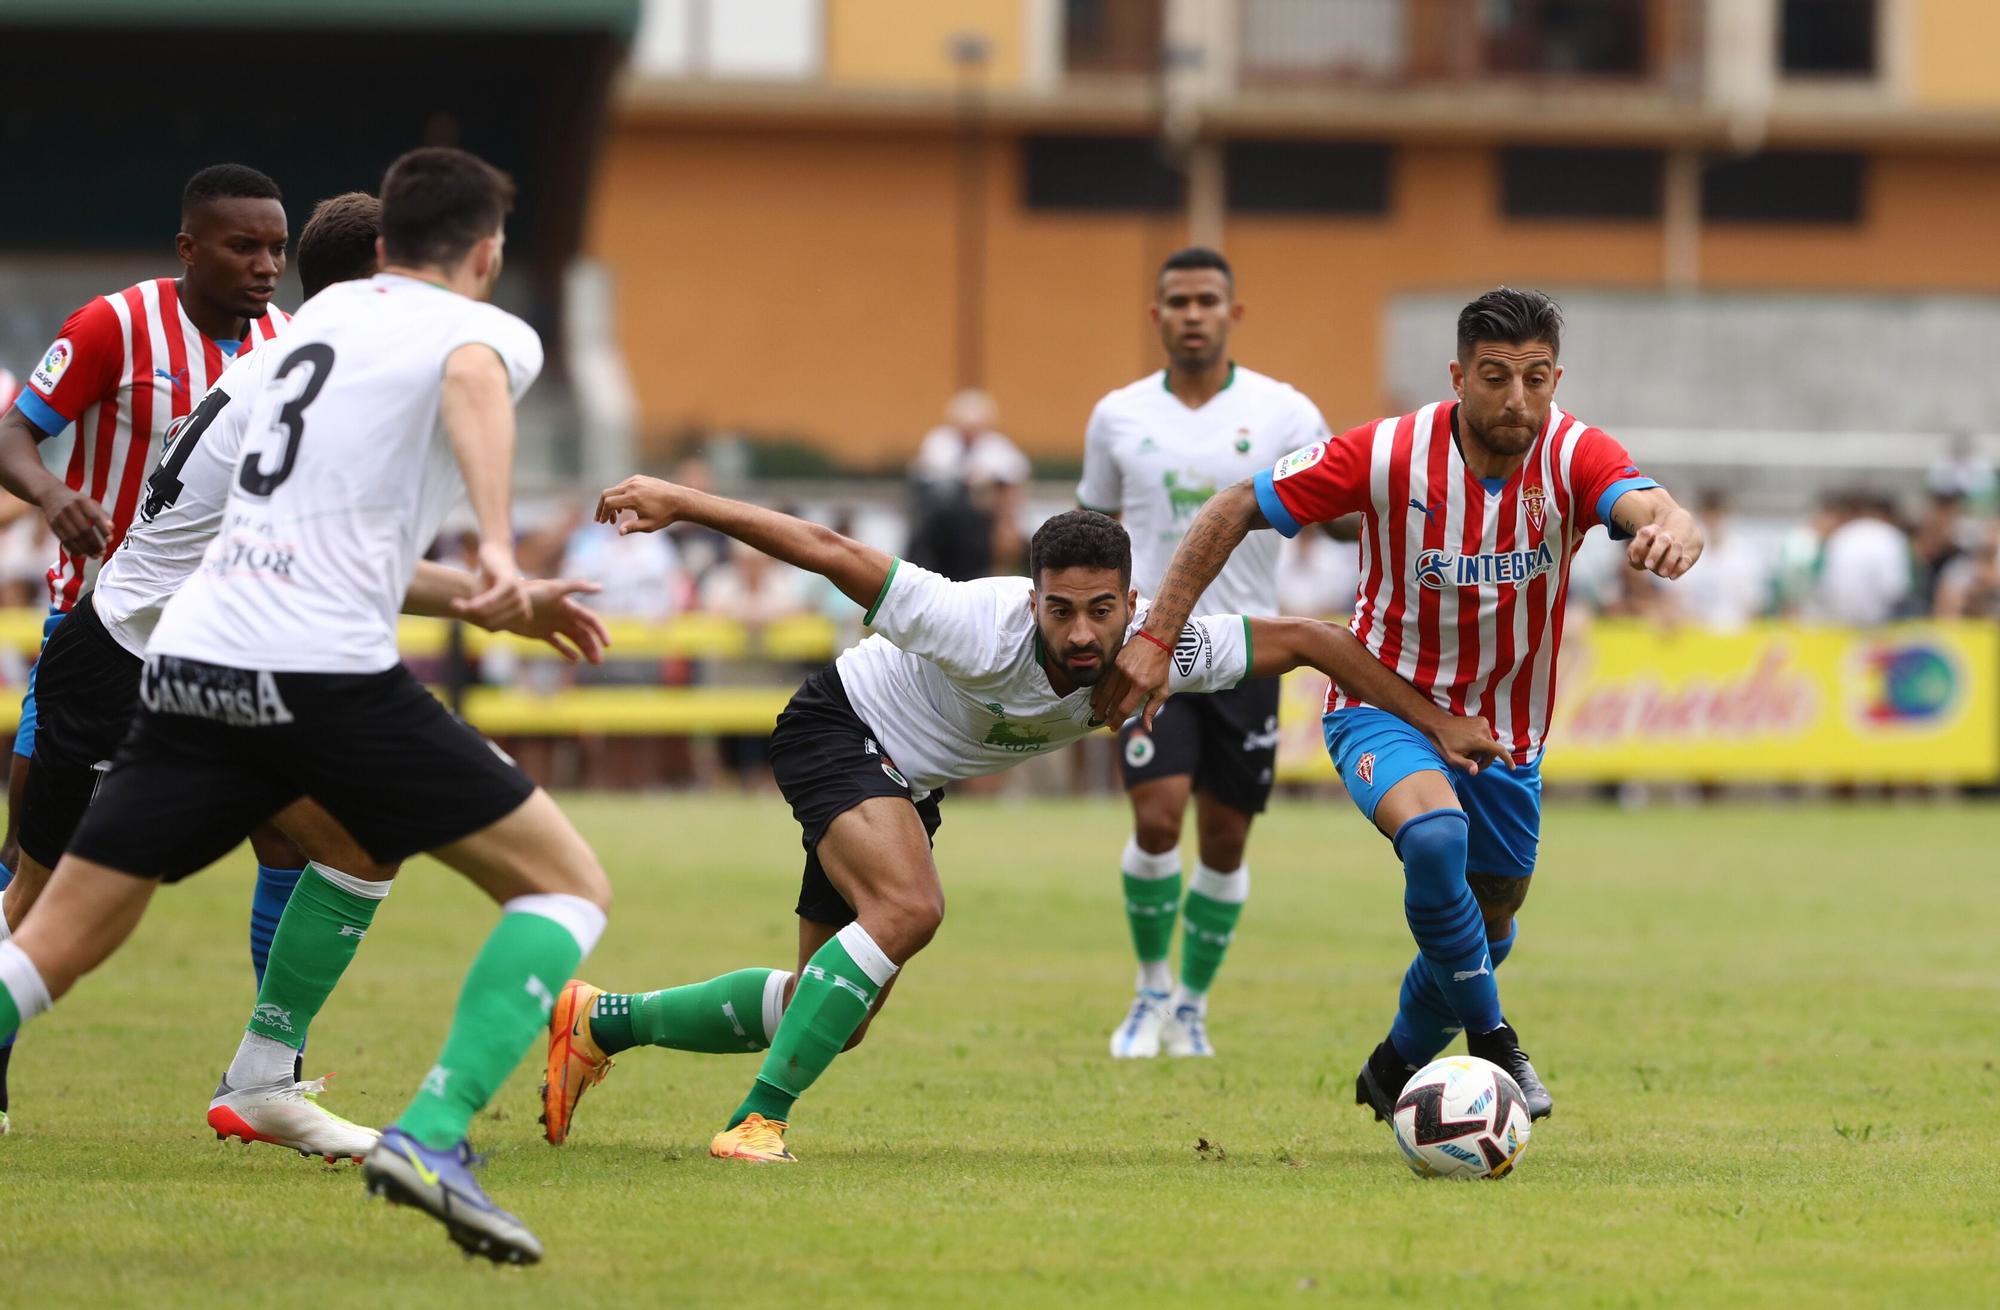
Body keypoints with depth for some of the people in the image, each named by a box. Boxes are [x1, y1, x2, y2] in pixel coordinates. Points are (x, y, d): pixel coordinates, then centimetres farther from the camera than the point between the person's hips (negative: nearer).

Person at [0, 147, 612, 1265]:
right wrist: (499, 549, -34)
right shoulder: (488, 331, 5)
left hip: (191, 665, 6)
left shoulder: (324, 313, 26)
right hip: (328, 672, -6)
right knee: (570, 887, 3)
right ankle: (434, 1134, -16)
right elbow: (470, 381, -21)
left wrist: (490, 601, 50)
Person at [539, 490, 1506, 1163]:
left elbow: (1302, 639, -15)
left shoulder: (1160, 645, -24)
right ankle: (755, 1125, -27)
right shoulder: (984, 631, -38)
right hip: (839, 731, -7)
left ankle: (602, 1023, 26)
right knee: (909, 908, -34)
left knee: (835, 1016, 10)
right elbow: (834, 555, -32)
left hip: (908, 784, 7)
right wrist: (683, 503, -33)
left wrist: (1435, 722, -15)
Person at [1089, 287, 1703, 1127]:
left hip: (1503, 732, 3)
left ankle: (1397, 1068, 45)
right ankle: (1490, 1041, -17)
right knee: (1435, 833, -35)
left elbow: (1652, 508, -40)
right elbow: (1234, 511, -14)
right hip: (1384, 704, -3)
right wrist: (1156, 638, -20)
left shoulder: (1573, 458, -19)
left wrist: (1672, 531, -66)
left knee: (1487, 930, 15)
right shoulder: (1390, 455, -22)